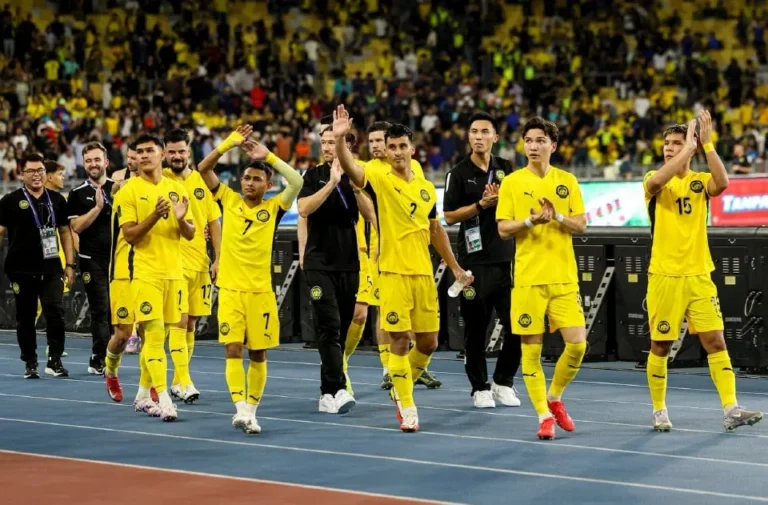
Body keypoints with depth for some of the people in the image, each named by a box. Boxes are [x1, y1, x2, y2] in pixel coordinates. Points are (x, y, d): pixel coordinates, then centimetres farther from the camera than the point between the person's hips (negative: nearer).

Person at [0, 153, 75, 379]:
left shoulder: (56, 200, 9)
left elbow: (65, 232, 15)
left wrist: (70, 264, 11)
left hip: (51, 269, 2)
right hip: (22, 270, -2)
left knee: (56, 312, -8)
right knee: (25, 317, 5)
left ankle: (55, 360, 2)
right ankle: (30, 363, 15)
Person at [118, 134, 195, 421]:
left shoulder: (176, 189, 10)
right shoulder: (130, 190, -3)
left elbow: (190, 235, 10)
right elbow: (129, 235, -9)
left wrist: (181, 219, -11)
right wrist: (154, 216, -23)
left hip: (174, 272, 5)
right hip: (146, 273, -5)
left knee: (157, 336, 11)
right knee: (155, 334, -12)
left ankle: (143, 394, 22)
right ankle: (164, 399, -16)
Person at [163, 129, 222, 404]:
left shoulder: (202, 181, 8)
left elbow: (214, 222, 11)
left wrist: (218, 258, 7)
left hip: (200, 262, 5)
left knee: (191, 322, 9)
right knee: (179, 321, -12)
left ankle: (178, 381, 19)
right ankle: (184, 382, -13)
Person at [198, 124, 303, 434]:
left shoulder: (273, 208, 2)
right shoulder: (229, 200, 6)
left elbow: (297, 182, -14)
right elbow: (203, 168, 0)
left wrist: (268, 156, -10)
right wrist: (229, 143, -8)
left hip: (260, 291, 0)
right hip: (230, 289, 0)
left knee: (258, 353, 4)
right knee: (233, 349, -11)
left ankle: (251, 411, 15)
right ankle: (241, 409, -17)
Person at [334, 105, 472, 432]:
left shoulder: (427, 188, 10)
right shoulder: (380, 180, -5)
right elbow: (350, 167, -25)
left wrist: (455, 268, 22)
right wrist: (339, 138, -43)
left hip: (424, 274, 5)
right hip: (394, 274, -5)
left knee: (428, 343, 8)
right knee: (400, 340, -4)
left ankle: (401, 388, 32)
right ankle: (407, 408, 5)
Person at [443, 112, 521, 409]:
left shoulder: (506, 169, 9)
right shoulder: (459, 173, 0)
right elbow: (449, 216, -4)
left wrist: (501, 200, -7)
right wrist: (481, 205, -14)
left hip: (507, 258, 3)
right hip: (475, 261, -3)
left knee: (516, 324, 0)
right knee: (476, 327, 2)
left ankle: (503, 383, 14)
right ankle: (480, 388, 12)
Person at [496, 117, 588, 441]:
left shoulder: (567, 181, 7)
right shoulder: (512, 182, 2)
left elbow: (581, 225, 5)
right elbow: (503, 229, -2)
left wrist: (556, 216, -13)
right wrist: (532, 220, -18)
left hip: (564, 277, 2)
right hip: (528, 277, -2)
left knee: (577, 343, -5)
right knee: (531, 349, -2)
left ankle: (554, 398, 19)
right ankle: (544, 415, 9)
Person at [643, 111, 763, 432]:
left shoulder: (700, 181, 6)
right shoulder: (654, 181, 1)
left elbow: (722, 183, -18)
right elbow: (657, 181, -26)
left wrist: (707, 143, -22)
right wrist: (689, 147, -24)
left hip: (699, 276, 2)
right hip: (664, 277, -2)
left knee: (715, 341, -4)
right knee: (660, 345, 4)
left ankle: (731, 410, -6)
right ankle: (659, 411, 17)